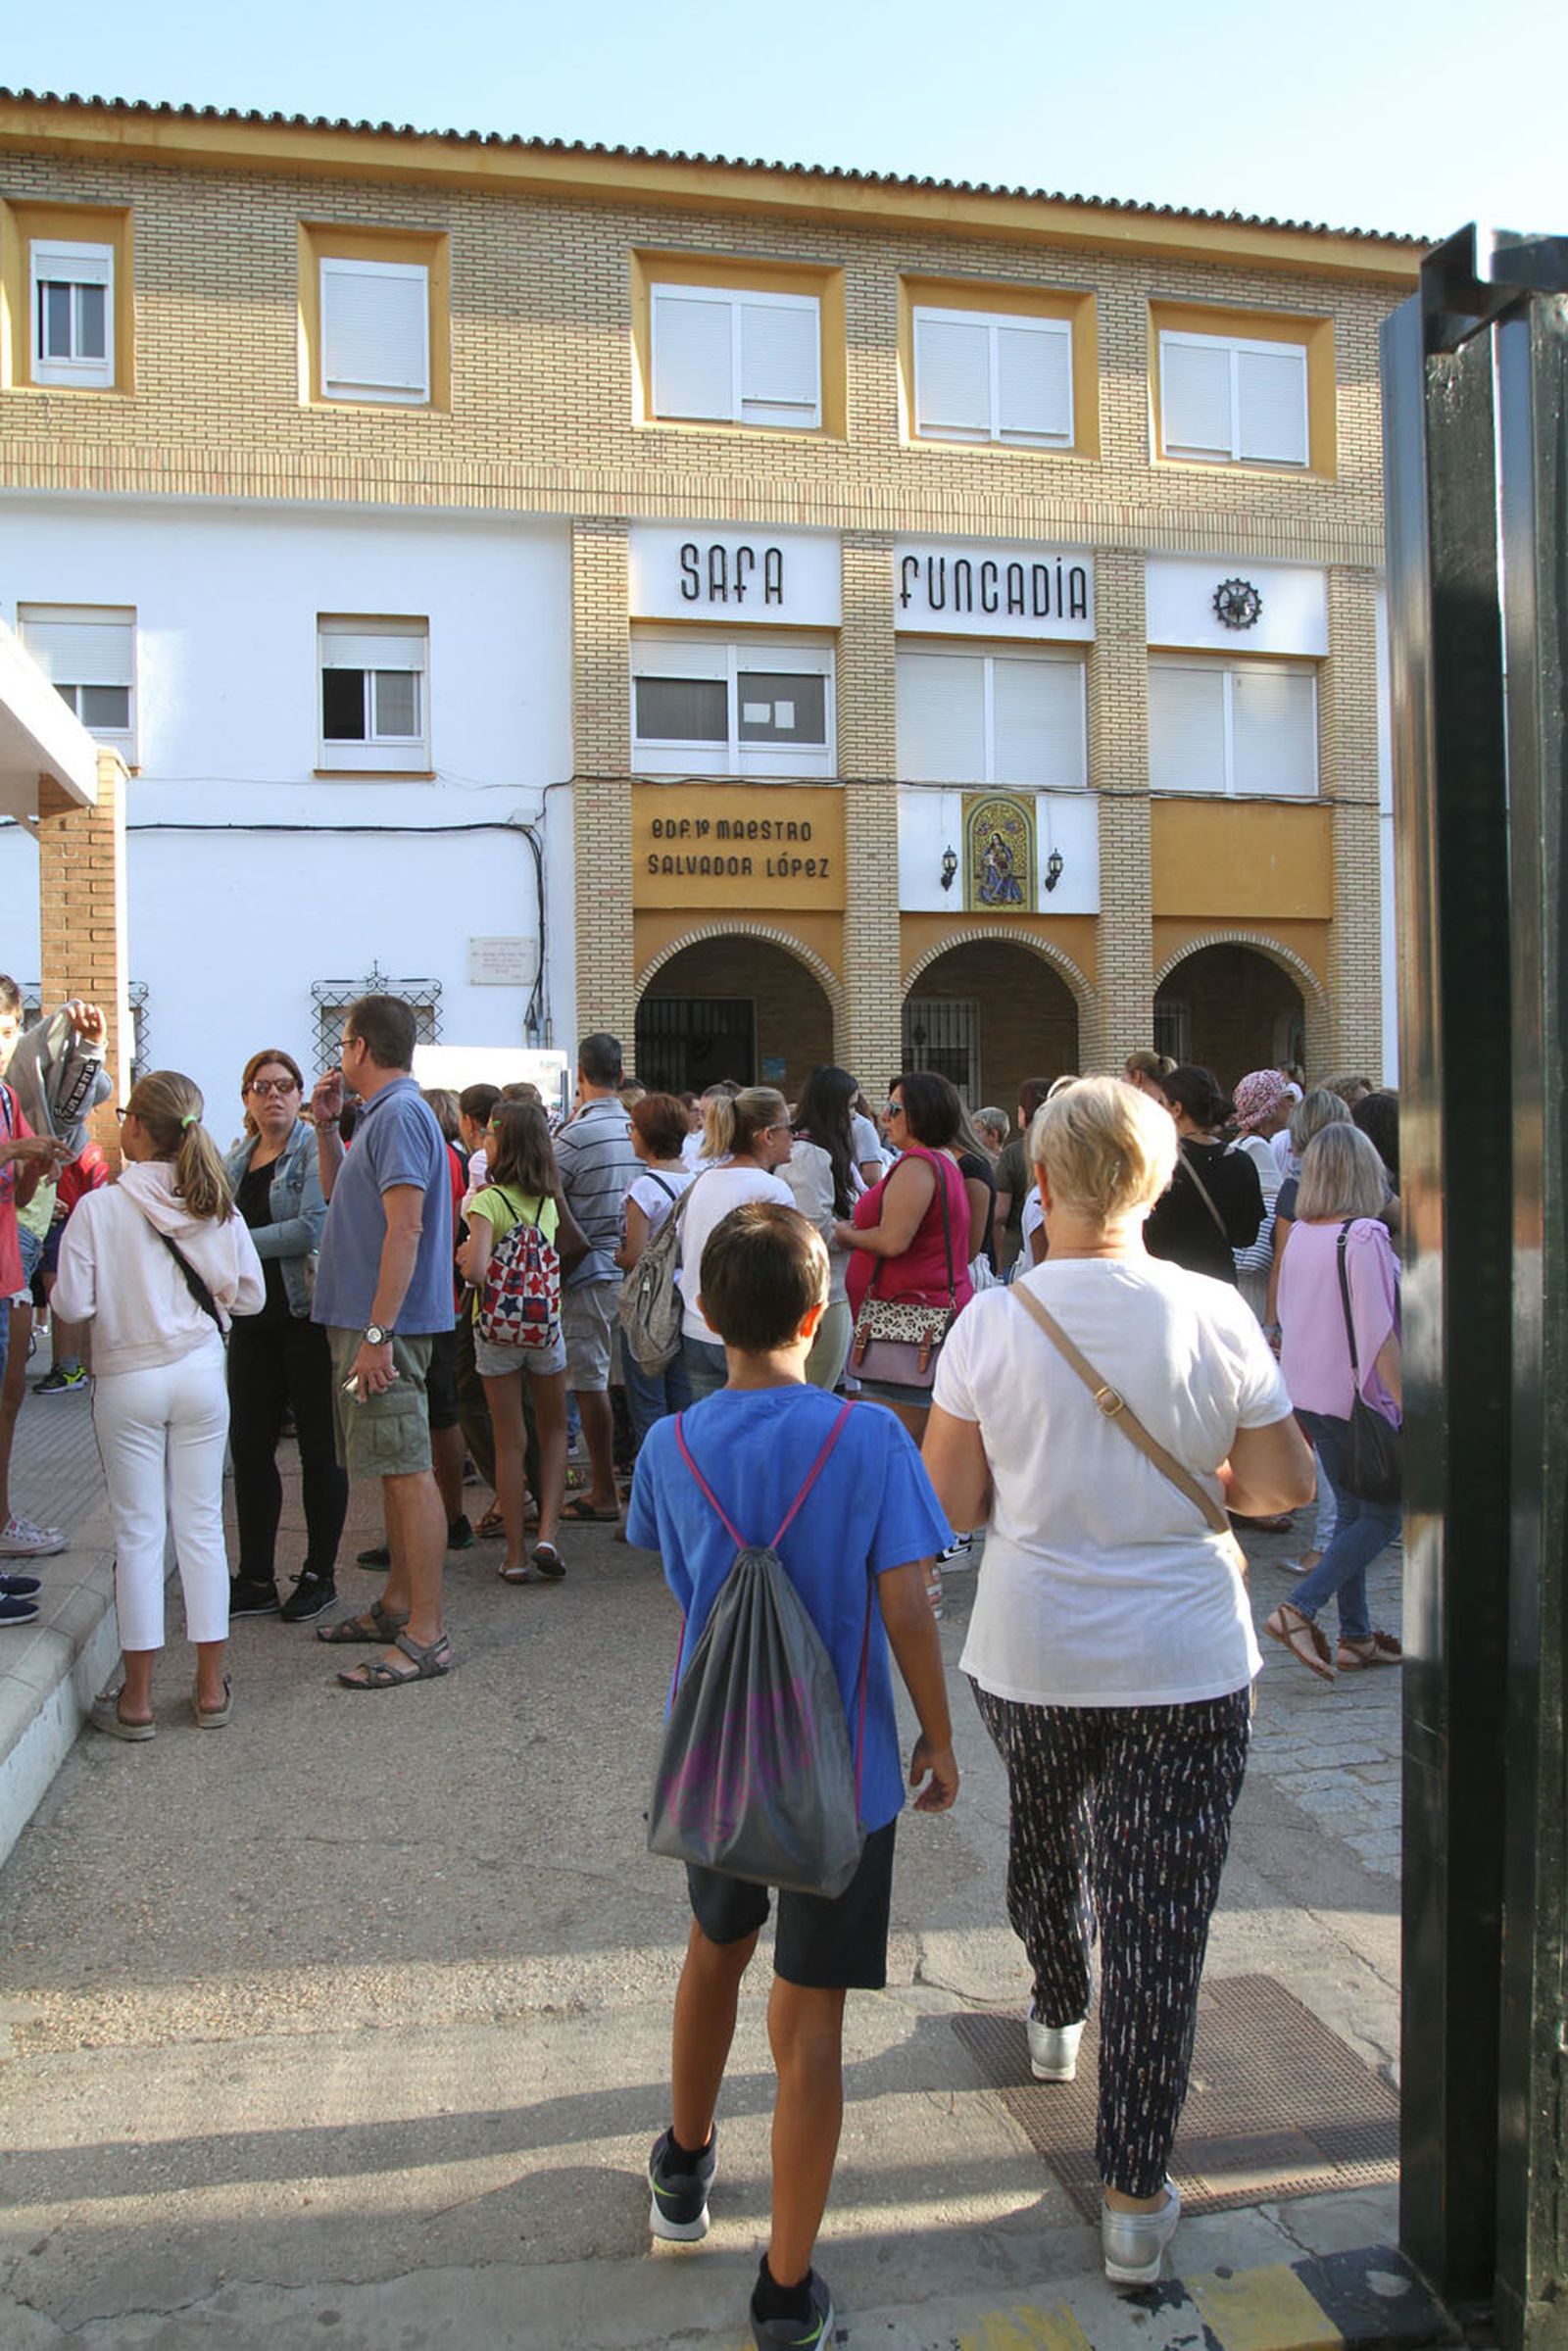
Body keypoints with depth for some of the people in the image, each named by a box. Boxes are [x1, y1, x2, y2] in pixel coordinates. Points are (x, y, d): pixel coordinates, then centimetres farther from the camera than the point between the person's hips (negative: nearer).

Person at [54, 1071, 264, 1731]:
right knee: (201, 1526, 10)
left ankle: (136, 1697, 13)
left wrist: (122, 1293, 8)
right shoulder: (217, 1207, -3)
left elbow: (72, 1304, -12)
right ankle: (211, 1687, 17)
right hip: (201, 1375, 2)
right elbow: (249, 1295, 2)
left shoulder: (99, 1207, -13)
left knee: (138, 1533, 5)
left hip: (129, 1380, -2)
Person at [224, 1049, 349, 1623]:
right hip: (253, 1319, 7)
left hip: (307, 1313, -7)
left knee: (318, 1447, 3)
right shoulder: (235, 1160, 15)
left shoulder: (316, 1150, -6)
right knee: (249, 1446, 8)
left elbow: (313, 1228, -18)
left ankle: (320, 1575, 15)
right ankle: (256, 1580, 18)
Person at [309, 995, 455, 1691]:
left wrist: (377, 1333, -25)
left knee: (407, 1471, -7)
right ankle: (398, 1604, 27)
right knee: (397, 1468, 16)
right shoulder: (382, 1114, 17)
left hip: (384, 1325, -10)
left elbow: (406, 1227, -23)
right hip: (365, 1320, 10)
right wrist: (326, 1125, 17)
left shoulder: (400, 1115, -15)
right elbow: (336, 1193, 30)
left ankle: (426, 1635, -4)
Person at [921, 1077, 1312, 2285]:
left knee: (1047, 1845, 28)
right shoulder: (1212, 1312, -12)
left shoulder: (992, 1321, -12)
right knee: (1163, 1920, 8)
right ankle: (1136, 2196, 17)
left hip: (1032, 1652, 2)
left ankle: (1058, 2016, 54)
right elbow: (1288, 1483, -5)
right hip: (1184, 1660, -1)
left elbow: (950, 1502, -7)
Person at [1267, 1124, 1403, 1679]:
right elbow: (1379, 1332, -20)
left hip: (1306, 1393, 7)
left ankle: (1355, 1637, 20)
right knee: (1383, 1516, 4)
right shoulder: (1364, 1236, -18)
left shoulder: (1299, 1234, 3)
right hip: (1355, 1398, -7)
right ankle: (1300, 1610, -7)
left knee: (1352, 1510, 17)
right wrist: (1407, 1404, -14)